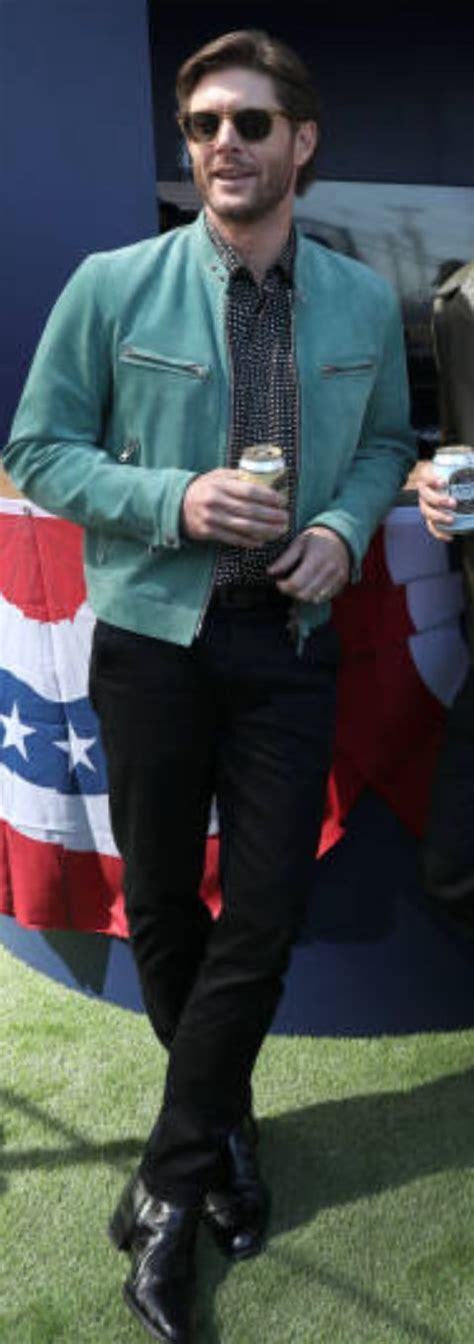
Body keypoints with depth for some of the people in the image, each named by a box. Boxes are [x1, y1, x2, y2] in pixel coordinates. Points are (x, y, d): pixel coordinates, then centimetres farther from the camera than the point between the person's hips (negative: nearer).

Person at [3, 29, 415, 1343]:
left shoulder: (366, 302, 3)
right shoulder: (112, 286, -6)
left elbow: (385, 440, 14)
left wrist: (346, 525, -8)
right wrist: (176, 500, -18)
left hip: (290, 641, 2)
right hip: (152, 635, -1)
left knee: (267, 914, 1)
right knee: (161, 908, 11)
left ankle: (169, 1185, 21)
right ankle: (225, 1134, 38)